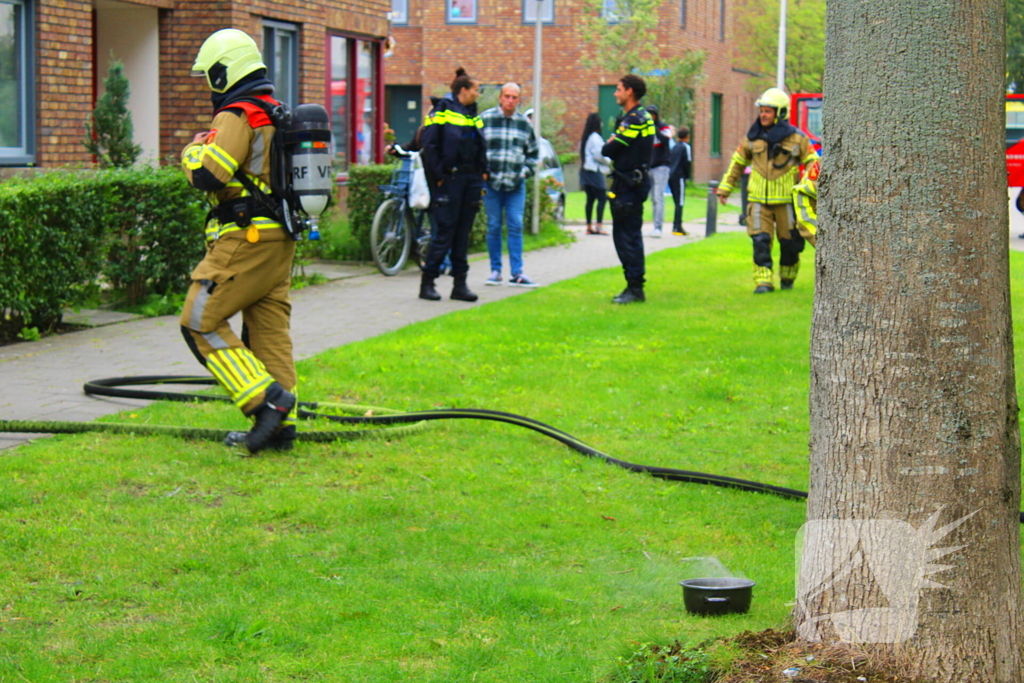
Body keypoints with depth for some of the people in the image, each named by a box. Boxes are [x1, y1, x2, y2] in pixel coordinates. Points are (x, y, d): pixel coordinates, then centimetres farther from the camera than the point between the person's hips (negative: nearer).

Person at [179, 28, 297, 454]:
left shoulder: (236, 117, -13)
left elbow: (207, 175, -22)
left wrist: (192, 150, -3)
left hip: (245, 239, -9)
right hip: (281, 240, 9)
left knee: (201, 322, -6)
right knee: (269, 330, 10)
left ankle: (267, 400, -14)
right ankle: (280, 426, 10)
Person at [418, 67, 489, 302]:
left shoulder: (472, 113, 15)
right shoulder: (443, 110, -6)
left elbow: (481, 146, 22)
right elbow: (428, 143, -11)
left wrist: (483, 172, 10)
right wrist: (437, 174, -14)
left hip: (471, 179, 7)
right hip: (449, 179, -7)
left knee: (463, 233, 8)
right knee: (445, 232, -7)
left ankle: (460, 284, 12)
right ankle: (427, 283, 0)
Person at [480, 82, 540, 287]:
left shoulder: (524, 124, 10)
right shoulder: (485, 119, 1)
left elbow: (533, 152, 21)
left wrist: (526, 171, 8)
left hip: (516, 184, 2)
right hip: (491, 182, -2)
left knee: (516, 226, -3)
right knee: (494, 226, 2)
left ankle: (516, 273, -3)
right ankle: (495, 271, 11)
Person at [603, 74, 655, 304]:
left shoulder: (636, 119, -15)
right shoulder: (634, 117, 18)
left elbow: (608, 150, -17)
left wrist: (610, 144, 2)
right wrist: (613, 144, -3)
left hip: (630, 185, -10)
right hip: (626, 183, 10)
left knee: (629, 236, -8)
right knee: (622, 235, 13)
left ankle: (635, 289, -5)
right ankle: (633, 286, 18)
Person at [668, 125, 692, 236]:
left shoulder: (674, 147, 15)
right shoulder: (685, 147, -6)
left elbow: (669, 161, 15)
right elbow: (687, 163, -10)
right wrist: (687, 176, 2)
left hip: (671, 176, 7)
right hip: (679, 177, -7)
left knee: (677, 202, 13)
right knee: (680, 202, -6)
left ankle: (676, 227, 14)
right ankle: (677, 227, -11)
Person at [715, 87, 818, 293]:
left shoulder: (796, 138, -1)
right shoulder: (753, 137, 8)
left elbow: (813, 163, 4)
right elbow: (738, 162, 19)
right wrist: (725, 187, 18)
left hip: (786, 199, -2)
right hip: (758, 199, 2)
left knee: (789, 241, 6)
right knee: (760, 240, -10)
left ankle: (787, 278, 26)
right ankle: (763, 281, -8)